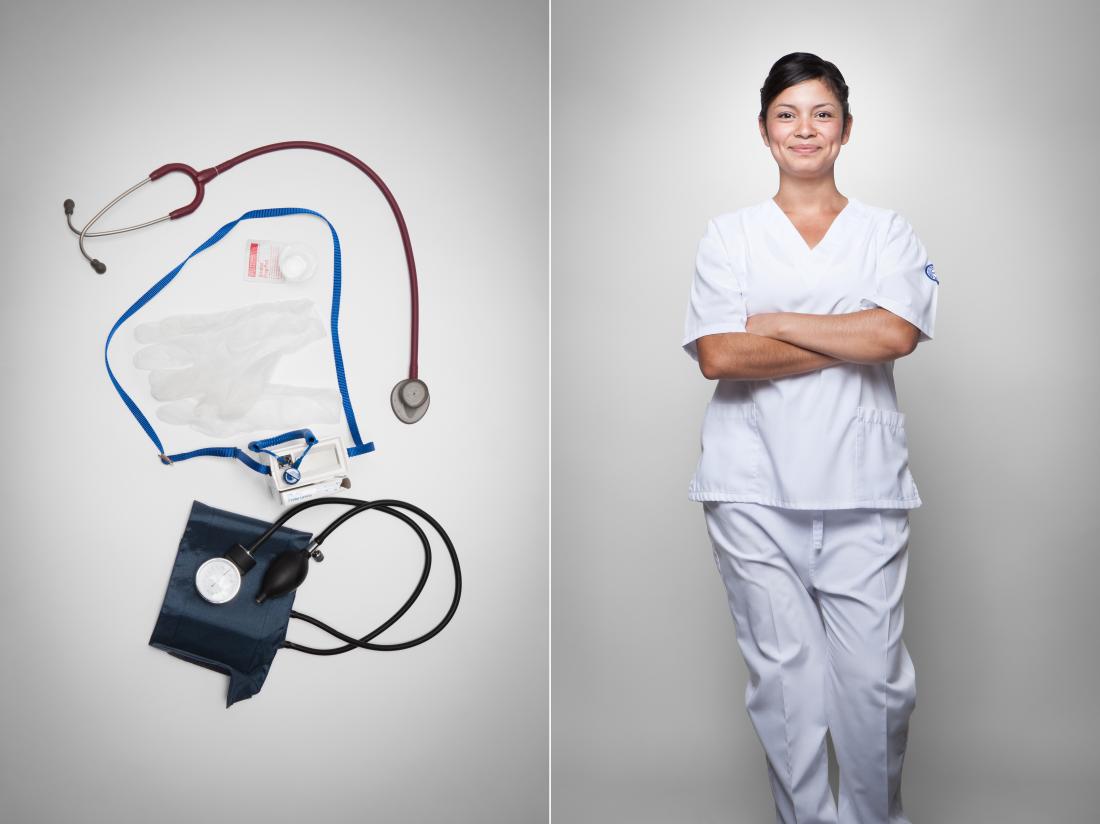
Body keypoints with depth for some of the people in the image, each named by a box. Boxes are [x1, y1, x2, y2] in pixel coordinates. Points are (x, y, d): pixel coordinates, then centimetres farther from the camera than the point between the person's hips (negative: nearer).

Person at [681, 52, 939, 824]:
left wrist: (773, 323, -7)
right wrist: (849, 342, -7)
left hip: (863, 485, 1)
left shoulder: (888, 231, 11)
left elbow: (896, 334, -8)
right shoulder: (730, 234, 9)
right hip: (755, 487, 0)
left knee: (874, 674, 2)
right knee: (785, 675, 3)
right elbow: (719, 355, -7)